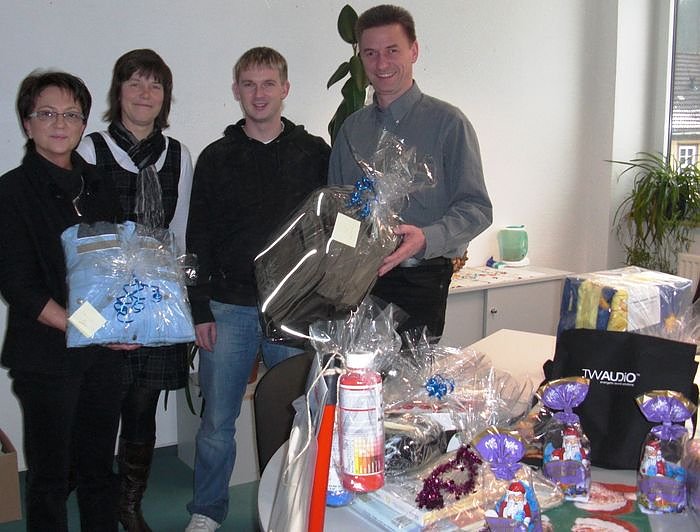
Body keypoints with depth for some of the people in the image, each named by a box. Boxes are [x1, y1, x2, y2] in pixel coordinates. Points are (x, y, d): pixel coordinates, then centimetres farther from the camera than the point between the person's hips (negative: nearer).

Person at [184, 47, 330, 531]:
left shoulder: (315, 153, 5)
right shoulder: (217, 158, 6)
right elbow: (199, 240, 6)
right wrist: (201, 309, -1)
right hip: (229, 308, 1)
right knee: (218, 419, 6)